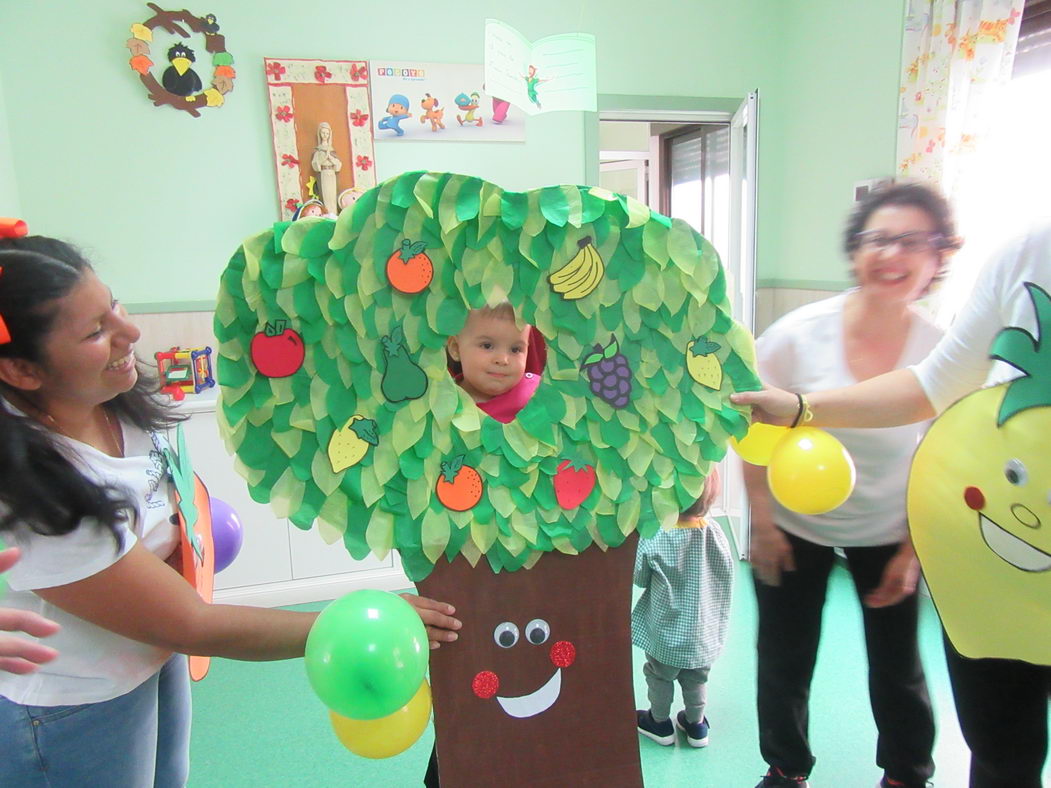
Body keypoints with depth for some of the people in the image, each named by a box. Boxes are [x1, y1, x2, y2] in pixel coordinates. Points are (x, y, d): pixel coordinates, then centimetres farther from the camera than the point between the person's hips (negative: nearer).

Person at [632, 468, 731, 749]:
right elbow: (727, 574, -2)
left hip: (666, 629, -3)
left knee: (660, 676, 21)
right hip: (703, 630, 4)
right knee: (696, 678, 24)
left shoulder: (654, 538, -26)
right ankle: (696, 724, 40)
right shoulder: (714, 531, -15)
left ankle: (660, 722, 38)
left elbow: (640, 578, -11)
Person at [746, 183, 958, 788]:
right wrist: (762, 522, -9)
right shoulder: (800, 333, -18)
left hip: (888, 532, 1)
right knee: (785, 659, 12)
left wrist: (912, 550, -3)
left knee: (898, 665, 16)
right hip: (795, 526, 0)